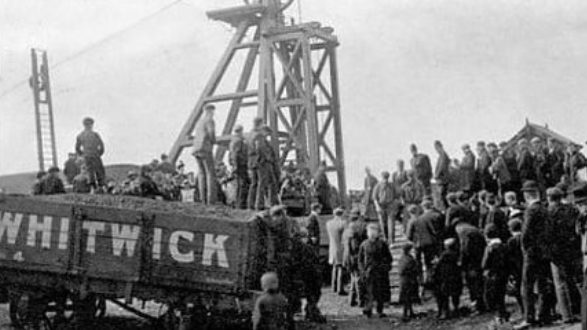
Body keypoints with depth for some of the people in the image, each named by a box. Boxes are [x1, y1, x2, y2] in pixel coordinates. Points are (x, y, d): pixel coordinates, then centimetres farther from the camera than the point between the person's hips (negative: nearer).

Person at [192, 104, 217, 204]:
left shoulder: (199, 123, 25)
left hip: (196, 151, 8)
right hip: (205, 150, -8)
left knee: (202, 174, 5)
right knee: (211, 174, -8)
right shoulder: (210, 121, -1)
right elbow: (212, 136, -13)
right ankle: (211, 201, -18)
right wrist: (214, 141, 9)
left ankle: (203, 201, -5)